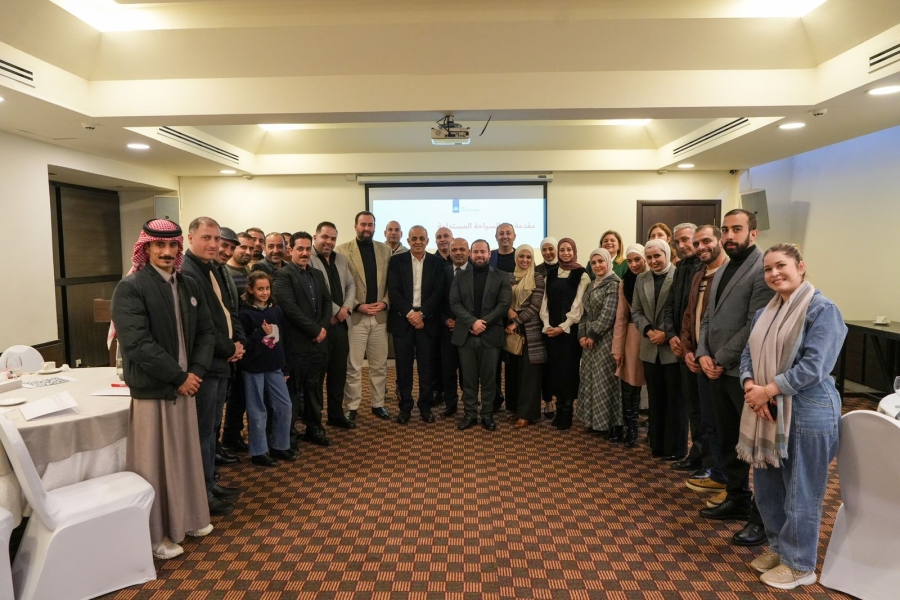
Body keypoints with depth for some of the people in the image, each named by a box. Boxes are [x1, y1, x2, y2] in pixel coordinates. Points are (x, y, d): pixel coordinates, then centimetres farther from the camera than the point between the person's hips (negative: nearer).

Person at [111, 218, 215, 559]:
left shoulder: (189, 286, 8)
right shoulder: (130, 288, -13)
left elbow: (206, 331, 7)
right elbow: (137, 343, -21)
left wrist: (196, 371, -8)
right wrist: (179, 377, -17)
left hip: (185, 386, 6)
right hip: (150, 390, -6)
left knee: (186, 456, 17)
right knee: (154, 462, 6)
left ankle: (187, 518, 34)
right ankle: (156, 534, 22)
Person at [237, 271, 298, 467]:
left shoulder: (276, 310, 4)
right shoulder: (245, 313, -9)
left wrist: (283, 362, 9)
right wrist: (261, 332, -24)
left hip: (274, 366, 5)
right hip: (253, 368, -5)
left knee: (284, 406, 7)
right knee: (257, 410, 5)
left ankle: (280, 446, 23)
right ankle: (258, 452, 18)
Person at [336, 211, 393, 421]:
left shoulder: (385, 250, 9)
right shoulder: (342, 250, -2)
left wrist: (385, 302, -7)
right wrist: (357, 305, -13)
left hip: (380, 316, 3)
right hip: (354, 316, -3)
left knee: (379, 365, 11)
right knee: (353, 366, 3)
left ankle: (378, 404, 23)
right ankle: (352, 408, 15)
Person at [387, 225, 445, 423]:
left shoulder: (436, 262, 6)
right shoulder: (396, 261, 4)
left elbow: (438, 292, -2)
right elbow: (393, 291, -4)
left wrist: (421, 313, -12)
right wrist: (409, 313, -14)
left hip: (427, 320, 1)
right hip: (402, 319, 0)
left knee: (427, 366, 5)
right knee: (403, 366, 4)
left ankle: (425, 407, 18)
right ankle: (405, 407, 15)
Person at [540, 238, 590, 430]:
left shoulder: (581, 275, -3)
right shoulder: (551, 274, 11)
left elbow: (578, 304, -9)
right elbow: (546, 301, 9)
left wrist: (563, 327, -14)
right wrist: (547, 325, -4)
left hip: (570, 328, -4)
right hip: (552, 329, 4)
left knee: (568, 368, -2)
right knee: (555, 368, 6)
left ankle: (567, 412, 8)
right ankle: (559, 409, 16)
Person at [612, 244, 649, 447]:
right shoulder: (625, 283, 6)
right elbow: (621, 318, 6)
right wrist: (617, 348, 4)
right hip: (633, 336, 3)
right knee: (629, 386, 4)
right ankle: (630, 430, 17)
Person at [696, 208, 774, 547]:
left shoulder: (762, 270, -12)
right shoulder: (721, 272, 16)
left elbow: (756, 326, -19)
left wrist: (721, 359, -14)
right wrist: (703, 353, -1)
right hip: (719, 372, 8)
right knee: (728, 441, 18)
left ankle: (763, 517, 15)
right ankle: (738, 499, 33)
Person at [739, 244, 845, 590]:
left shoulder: (822, 309, -13)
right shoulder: (766, 312, 10)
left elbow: (813, 366, -20)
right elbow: (748, 354, 7)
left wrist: (768, 390, -18)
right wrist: (750, 386, -12)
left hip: (807, 413, -7)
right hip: (768, 410, 7)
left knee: (800, 492, 6)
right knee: (766, 486, 17)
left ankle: (799, 565, 24)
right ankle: (779, 548, 37)